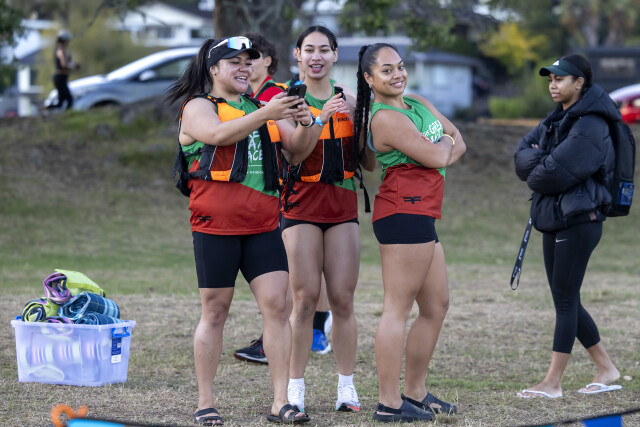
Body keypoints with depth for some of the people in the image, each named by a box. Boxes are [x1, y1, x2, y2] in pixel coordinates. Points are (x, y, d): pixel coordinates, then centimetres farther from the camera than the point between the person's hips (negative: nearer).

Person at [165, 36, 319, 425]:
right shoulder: (199, 107, 2)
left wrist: (305, 124, -11)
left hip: (262, 225, 4)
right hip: (216, 225, -4)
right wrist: (267, 114, -29)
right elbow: (219, 135, -20)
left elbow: (297, 147, 11)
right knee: (215, 312, 1)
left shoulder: (260, 108, 18)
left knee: (277, 305, -5)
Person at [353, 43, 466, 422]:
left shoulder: (418, 103, 17)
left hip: (422, 215, 10)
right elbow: (436, 157, -15)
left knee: (437, 305, 16)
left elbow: (457, 141, 17)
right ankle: (390, 403, -9)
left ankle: (415, 392, 24)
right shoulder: (385, 118, -13)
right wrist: (445, 142, 6)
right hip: (405, 212, -10)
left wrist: (444, 150, -4)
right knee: (398, 308, -10)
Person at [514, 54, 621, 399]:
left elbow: (558, 173, -22)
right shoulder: (555, 121, 14)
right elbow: (522, 156, 6)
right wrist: (543, 162, -13)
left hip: (579, 221, -9)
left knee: (565, 299, -6)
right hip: (553, 218, 9)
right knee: (565, 300, 11)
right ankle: (607, 369, 21)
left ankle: (553, 383, -2)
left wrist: (536, 175, -2)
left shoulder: (590, 126, -15)